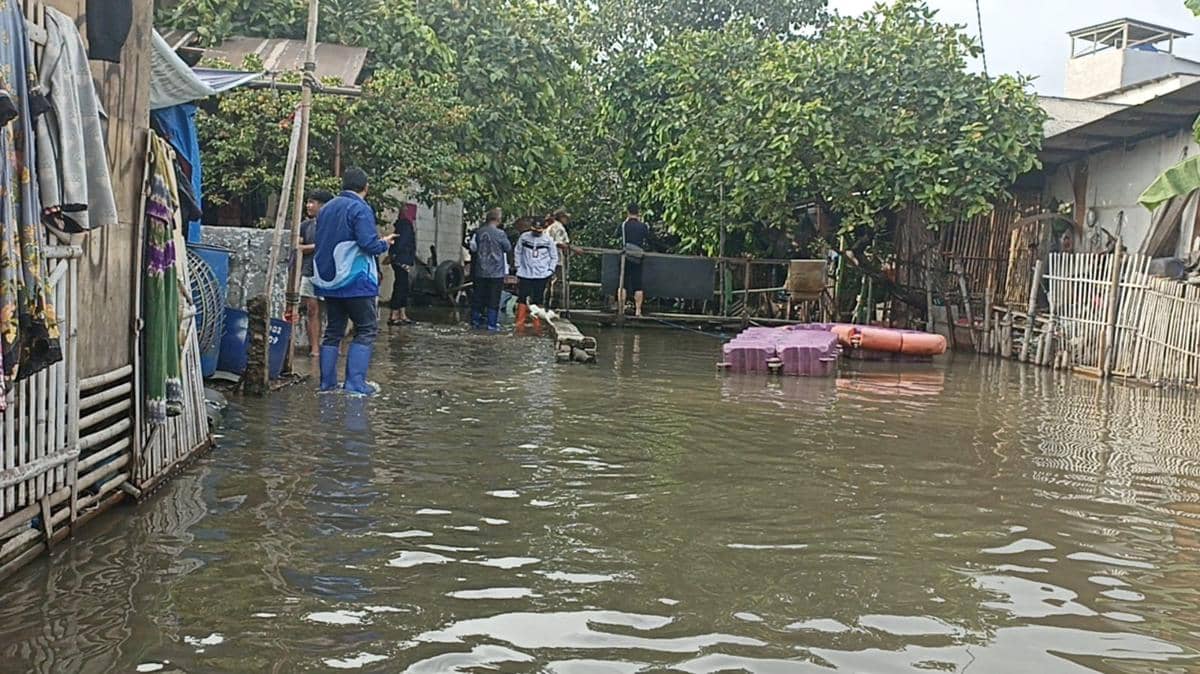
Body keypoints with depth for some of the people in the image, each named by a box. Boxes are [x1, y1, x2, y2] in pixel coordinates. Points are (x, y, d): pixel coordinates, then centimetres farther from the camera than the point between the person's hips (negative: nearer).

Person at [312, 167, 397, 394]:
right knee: (367, 330, 0)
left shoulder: (326, 209, 13)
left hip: (329, 282, 7)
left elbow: (321, 243, 18)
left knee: (333, 330, 13)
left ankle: (327, 382, 13)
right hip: (355, 281, -7)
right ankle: (355, 382, -8)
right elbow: (369, 244, -19)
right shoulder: (360, 209, -11)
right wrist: (385, 242, 1)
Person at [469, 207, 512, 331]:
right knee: (494, 299, 2)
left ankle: (476, 321, 19)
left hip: (480, 271, 4)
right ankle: (492, 324, 2)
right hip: (496, 271, -4)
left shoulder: (479, 232, -1)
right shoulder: (500, 234, -12)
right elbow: (508, 249, 0)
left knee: (478, 297, 12)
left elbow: (473, 249, 9)